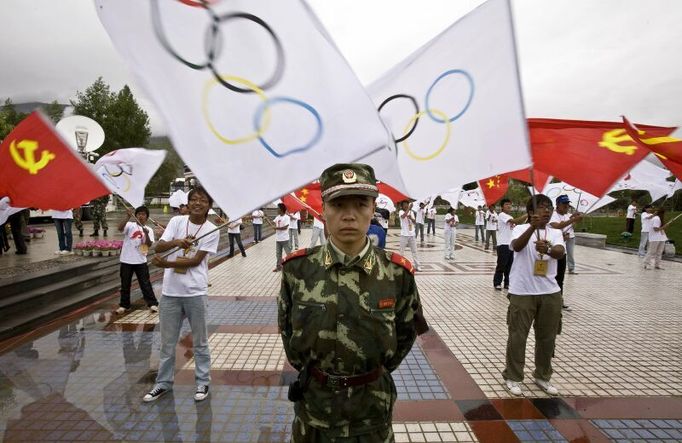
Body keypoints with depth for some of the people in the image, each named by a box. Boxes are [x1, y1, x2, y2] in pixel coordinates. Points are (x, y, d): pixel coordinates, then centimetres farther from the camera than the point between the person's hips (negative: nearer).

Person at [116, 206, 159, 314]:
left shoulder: (149, 230, 3)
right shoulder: (130, 225, -2)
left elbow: (149, 244, -10)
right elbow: (120, 227, -24)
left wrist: (146, 234, -28)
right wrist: (128, 216, -33)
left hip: (141, 261, 0)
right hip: (126, 261, 0)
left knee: (145, 283, 4)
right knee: (125, 284, 11)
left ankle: (152, 304, 10)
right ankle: (124, 305, 24)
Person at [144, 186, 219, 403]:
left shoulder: (211, 231, -6)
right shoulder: (176, 221, 2)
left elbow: (196, 260, -12)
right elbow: (158, 247, -5)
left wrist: (167, 264, -19)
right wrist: (175, 242, -25)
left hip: (195, 292, -2)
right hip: (170, 291, 3)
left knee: (199, 342, 11)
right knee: (167, 342, 15)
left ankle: (202, 382, 27)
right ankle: (163, 383, 32)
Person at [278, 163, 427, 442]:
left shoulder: (397, 273, -15)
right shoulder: (298, 268, -13)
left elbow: (406, 332, 2)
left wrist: (377, 371, 6)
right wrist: (305, 367, 8)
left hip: (372, 404, 0)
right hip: (312, 401, 1)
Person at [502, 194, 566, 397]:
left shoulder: (556, 233, 5)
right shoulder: (521, 229, -4)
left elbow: (560, 252, -16)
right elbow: (517, 246, -26)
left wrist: (547, 249, -40)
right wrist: (533, 227, -43)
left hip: (550, 293, 4)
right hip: (522, 292, -4)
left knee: (547, 337, 15)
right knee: (518, 336, 4)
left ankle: (543, 376, 33)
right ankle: (513, 377, 19)